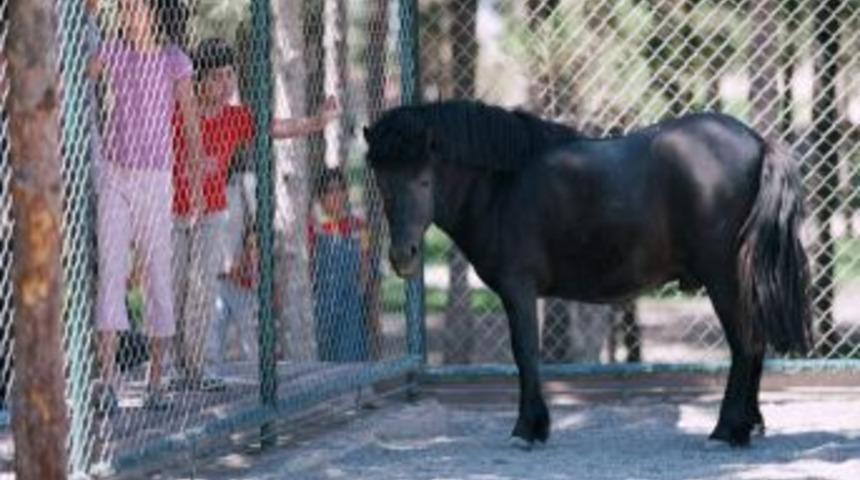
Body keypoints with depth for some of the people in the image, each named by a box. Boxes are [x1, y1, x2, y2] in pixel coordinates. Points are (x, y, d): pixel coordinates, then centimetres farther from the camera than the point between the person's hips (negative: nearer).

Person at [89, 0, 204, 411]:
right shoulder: (111, 52, 3)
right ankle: (107, 382, -11)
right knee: (109, 271, -7)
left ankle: (156, 381, 12)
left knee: (157, 274, 3)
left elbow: (192, 125, -2)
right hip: (113, 172, 2)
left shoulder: (175, 62, -5)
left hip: (154, 178, -2)